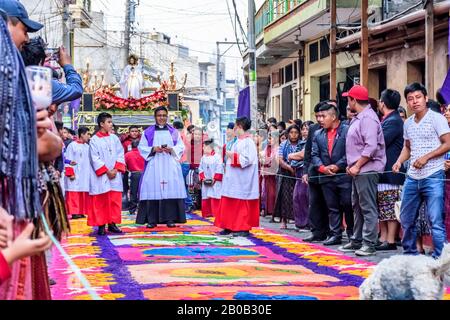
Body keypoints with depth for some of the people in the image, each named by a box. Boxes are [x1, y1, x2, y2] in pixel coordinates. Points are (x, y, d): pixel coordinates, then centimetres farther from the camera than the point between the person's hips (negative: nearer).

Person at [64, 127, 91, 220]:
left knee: (84, 195, 5)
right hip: (75, 176, -6)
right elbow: (68, 161, -6)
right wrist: (70, 174, -12)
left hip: (85, 176, 6)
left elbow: (90, 160, 19)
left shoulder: (87, 147, 13)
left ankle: (81, 212, 11)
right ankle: (74, 212, -5)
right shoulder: (72, 146, -4)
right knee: (74, 195, -7)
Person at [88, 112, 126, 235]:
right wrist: (106, 171, -12)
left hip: (115, 175, 4)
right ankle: (101, 225, 3)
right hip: (101, 177, -4)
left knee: (115, 201, 4)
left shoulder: (114, 138, 10)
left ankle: (112, 223, 11)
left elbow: (120, 155, 6)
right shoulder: (94, 140, -3)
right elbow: (95, 159, -7)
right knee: (100, 202, -2)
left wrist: (116, 169, -7)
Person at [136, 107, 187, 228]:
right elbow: (142, 147, 4)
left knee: (170, 190, -6)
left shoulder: (174, 131, 12)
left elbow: (181, 146, 8)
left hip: (170, 165, 1)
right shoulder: (148, 132, 9)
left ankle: (170, 218, -2)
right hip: (154, 165, -1)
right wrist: (153, 149, -12)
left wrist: (171, 149, -11)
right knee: (153, 190, -7)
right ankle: (152, 220, -5)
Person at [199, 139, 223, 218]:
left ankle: (216, 213, -1)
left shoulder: (217, 157, -9)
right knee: (205, 198, 7)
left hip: (215, 183, -6)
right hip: (205, 182, 6)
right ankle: (207, 213, 14)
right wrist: (202, 178, -4)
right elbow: (200, 169, 10)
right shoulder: (203, 158, 9)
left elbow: (219, 170, -12)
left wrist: (214, 179, -15)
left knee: (215, 198, -7)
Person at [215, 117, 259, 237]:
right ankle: (230, 227, 15)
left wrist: (233, 156, -16)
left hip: (242, 180, -9)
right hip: (234, 179, 9)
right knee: (230, 204, 10)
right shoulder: (239, 141, 15)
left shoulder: (248, 142, -13)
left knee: (242, 204, -5)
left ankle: (244, 228, 0)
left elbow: (247, 159, -22)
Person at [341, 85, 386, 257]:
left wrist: (357, 166, -18)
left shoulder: (368, 118, -16)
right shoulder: (358, 118, 15)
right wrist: (351, 165, 12)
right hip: (358, 171, 11)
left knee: (368, 208, -7)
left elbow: (371, 147, -23)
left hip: (366, 170, -11)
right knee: (357, 207, 15)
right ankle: (357, 241, 23)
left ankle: (369, 244, -4)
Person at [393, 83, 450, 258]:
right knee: (406, 219, 13)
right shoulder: (408, 123, 12)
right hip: (412, 177, 7)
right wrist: (399, 161, 4)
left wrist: (426, 157, -16)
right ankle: (409, 253, 28)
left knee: (436, 221, -7)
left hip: (433, 177, -6)